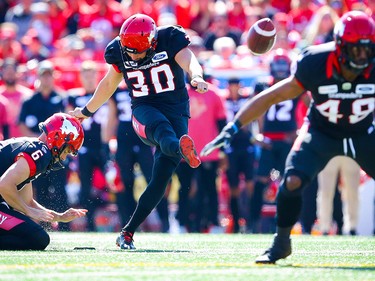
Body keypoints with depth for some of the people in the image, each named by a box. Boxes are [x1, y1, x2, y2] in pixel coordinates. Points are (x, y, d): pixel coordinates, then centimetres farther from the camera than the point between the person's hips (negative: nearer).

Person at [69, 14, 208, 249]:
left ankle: (128, 232, -3)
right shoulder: (120, 53, -1)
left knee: (160, 180, -10)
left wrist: (196, 77, -53)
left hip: (176, 111, -1)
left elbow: (189, 62, -29)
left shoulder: (170, 41, -11)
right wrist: (87, 111, 30)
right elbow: (109, 84, 18)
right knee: (161, 127, -38)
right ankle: (181, 149, -74)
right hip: (144, 109, 1)